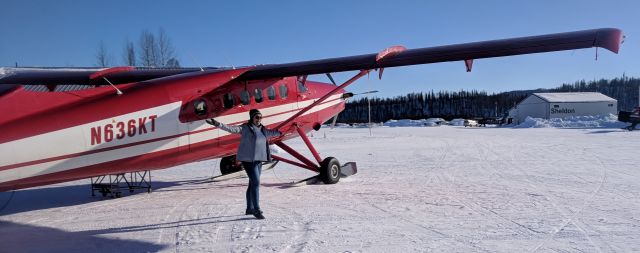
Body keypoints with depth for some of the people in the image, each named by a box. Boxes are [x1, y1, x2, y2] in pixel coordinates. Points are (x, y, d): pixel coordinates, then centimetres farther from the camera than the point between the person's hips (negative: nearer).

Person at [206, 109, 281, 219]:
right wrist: (217, 124, -28)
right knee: (256, 182, -13)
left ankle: (249, 208, 24)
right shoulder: (245, 128, -6)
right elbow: (232, 129, -16)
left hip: (258, 160, 8)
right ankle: (256, 209, -9)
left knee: (252, 183, 14)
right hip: (248, 159, -8)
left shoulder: (262, 130, 14)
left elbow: (273, 132, 27)